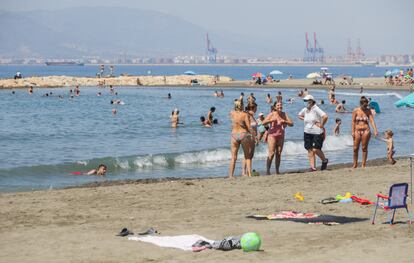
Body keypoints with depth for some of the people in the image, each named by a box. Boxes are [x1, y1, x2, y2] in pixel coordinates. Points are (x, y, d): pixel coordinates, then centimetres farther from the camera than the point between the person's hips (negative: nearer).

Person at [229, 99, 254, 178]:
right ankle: (249, 174, 3)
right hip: (244, 134, -2)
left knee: (233, 158, 6)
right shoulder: (244, 114, -10)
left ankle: (230, 175, 2)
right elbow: (248, 127, -10)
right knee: (248, 156, 11)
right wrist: (252, 135, 0)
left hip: (234, 135, 2)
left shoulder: (232, 113, -2)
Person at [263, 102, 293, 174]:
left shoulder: (284, 114, 5)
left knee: (279, 154, 5)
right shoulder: (272, 114, -6)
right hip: (272, 135, -4)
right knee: (271, 153, -12)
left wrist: (284, 121, -15)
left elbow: (291, 124, 2)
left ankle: (277, 170, 10)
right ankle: (267, 170, -9)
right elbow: (263, 123, -15)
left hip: (281, 136, 4)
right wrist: (271, 120, -29)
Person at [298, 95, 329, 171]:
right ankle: (313, 167, 5)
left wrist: (322, 125, -14)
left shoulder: (316, 109, -14)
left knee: (316, 149, -11)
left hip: (317, 133, -7)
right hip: (307, 133, 7)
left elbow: (325, 117, -25)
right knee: (310, 150, 2)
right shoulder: (305, 110, 7)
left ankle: (324, 160, 16)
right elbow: (299, 115, 28)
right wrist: (305, 119, 12)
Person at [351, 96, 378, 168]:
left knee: (364, 148, 1)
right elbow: (353, 121, 1)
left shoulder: (368, 111, 2)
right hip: (357, 131, 0)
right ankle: (355, 164, 14)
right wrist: (353, 131, -6)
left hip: (366, 130, 0)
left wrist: (375, 130, -17)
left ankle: (364, 164, 8)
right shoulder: (356, 111, 1)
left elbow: (372, 121, -5)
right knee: (355, 148, 1)